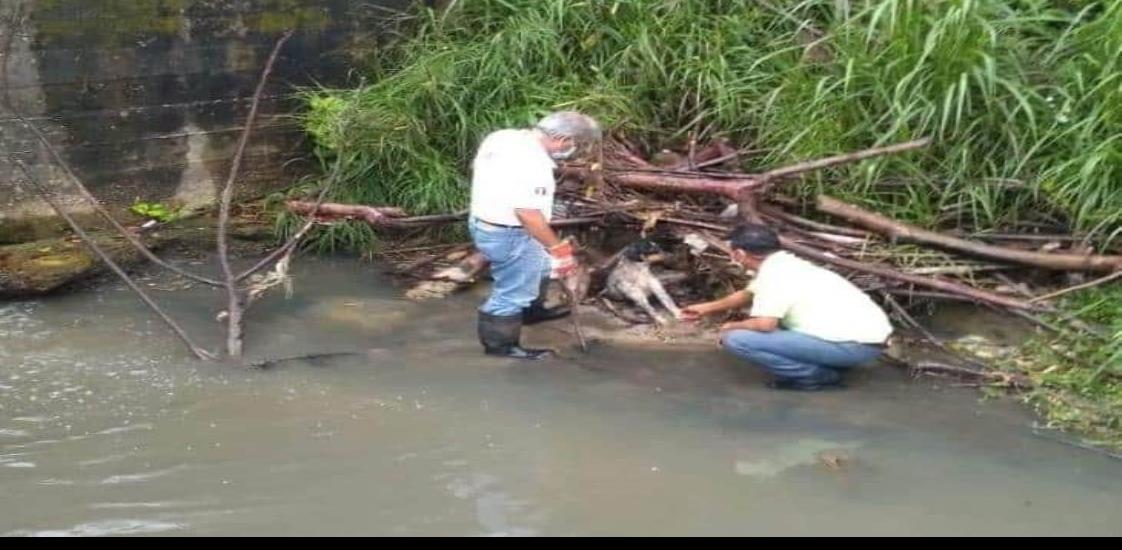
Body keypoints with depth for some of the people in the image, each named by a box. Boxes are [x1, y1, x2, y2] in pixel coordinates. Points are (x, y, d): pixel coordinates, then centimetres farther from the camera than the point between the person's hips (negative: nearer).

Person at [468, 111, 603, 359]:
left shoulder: (502, 137, 0)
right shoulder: (532, 162, -29)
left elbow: (476, 168, 15)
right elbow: (528, 212, -33)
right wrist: (558, 248, -25)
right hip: (509, 235, -10)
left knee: (540, 266, 30)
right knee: (513, 291, 9)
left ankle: (530, 311, 49)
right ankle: (500, 344, 25)